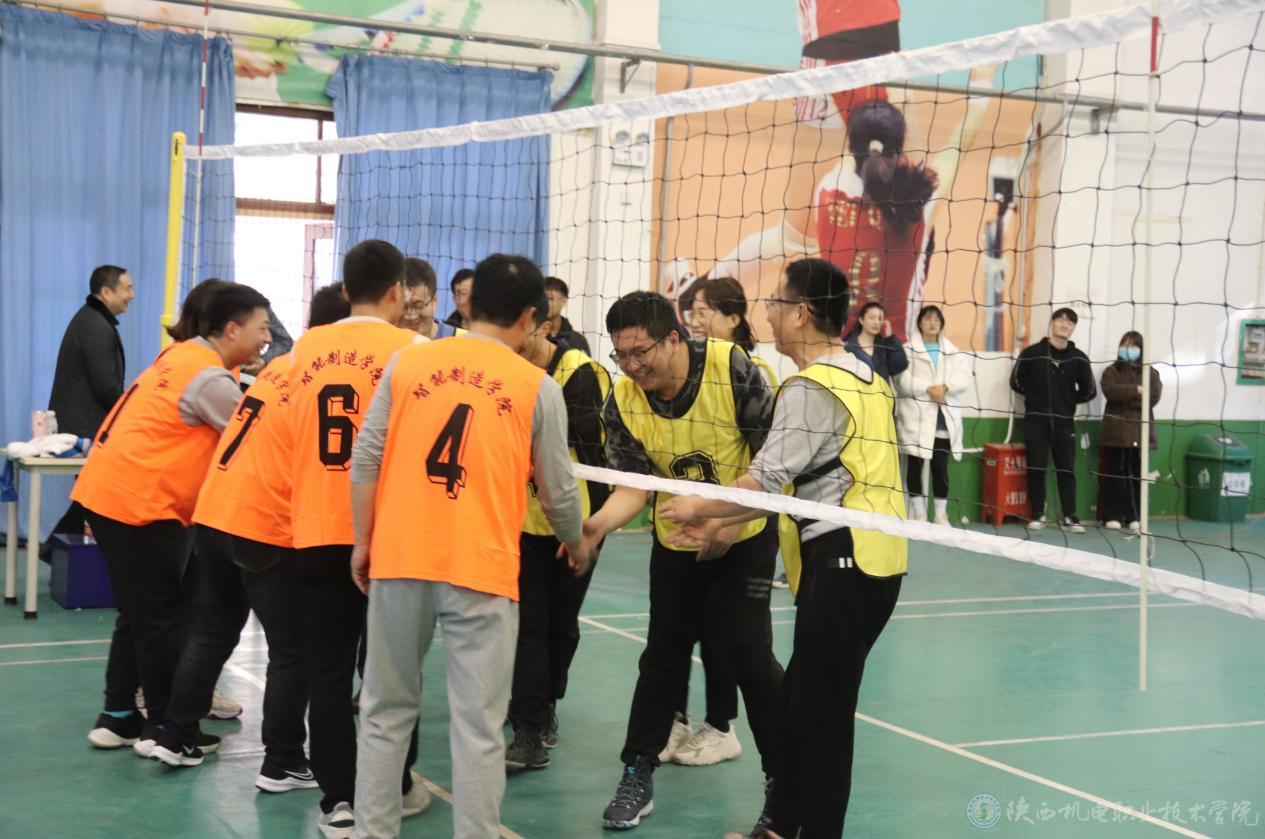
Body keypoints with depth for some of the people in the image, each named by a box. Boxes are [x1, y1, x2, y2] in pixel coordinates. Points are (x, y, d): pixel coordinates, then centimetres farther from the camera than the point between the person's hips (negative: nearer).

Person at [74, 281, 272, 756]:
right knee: (162, 617, 1)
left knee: (138, 614, 16)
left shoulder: (185, 355, 10)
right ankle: (163, 728, 9)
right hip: (139, 501, -9)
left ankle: (117, 718, 23)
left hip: (112, 491, 9)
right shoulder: (209, 379, -17)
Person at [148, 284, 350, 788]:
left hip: (213, 515, 8)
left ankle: (176, 740, 25)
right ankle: (282, 766, 8)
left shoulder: (279, 366, 13)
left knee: (210, 633, 20)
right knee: (293, 649, 3)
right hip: (268, 529, -8)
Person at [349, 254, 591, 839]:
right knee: (478, 726, 3)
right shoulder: (537, 386, 1)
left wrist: (362, 543, 12)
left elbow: (365, 459, 2)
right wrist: (576, 545, 24)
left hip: (399, 559, 2)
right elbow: (556, 489, 5)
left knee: (386, 712, 15)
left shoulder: (407, 362, 5)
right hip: (481, 568, -2)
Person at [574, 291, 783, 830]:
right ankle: (637, 776, 20)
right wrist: (600, 523, -31)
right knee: (663, 655, 8)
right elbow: (635, 483, -11)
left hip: (744, 536, -3)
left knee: (747, 649, -7)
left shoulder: (732, 370, -24)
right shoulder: (623, 401, -14)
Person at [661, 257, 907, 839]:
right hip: (872, 556, 9)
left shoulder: (810, 387, -13)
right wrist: (720, 521, 16)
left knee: (822, 711, 0)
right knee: (797, 699, 16)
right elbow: (794, 480, 16)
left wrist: (700, 507, 2)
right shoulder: (864, 376, 15)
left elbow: (768, 478, -14)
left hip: (843, 560, -9)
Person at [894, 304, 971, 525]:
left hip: (945, 416, 3)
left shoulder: (953, 351, 15)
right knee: (915, 464, 0)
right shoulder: (908, 350, 3)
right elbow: (902, 379, -11)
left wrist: (944, 387, -16)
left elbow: (964, 377, 1)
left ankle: (941, 514, 10)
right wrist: (928, 389, -18)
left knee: (941, 466, 4)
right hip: (916, 415, -3)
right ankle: (919, 513, 7)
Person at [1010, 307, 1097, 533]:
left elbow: (1089, 391, 10)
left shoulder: (1079, 358, 1)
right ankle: (1037, 514, 11)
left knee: (1067, 469, 1)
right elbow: (1017, 382, 4)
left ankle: (1069, 517, 6)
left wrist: (1069, 400, 8)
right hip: (1036, 420, -1)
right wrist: (1036, 397, 7)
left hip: (1064, 421, 1)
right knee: (1036, 468, 2)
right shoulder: (1032, 353, -4)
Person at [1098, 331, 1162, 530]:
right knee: (1114, 474, -1)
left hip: (1140, 432, 1)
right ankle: (1111, 516, 4)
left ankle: (1134, 516, 10)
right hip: (1115, 430, -1)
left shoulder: (1150, 373, 10)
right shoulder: (1111, 371, 8)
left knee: (1137, 475, 3)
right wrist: (1136, 390, -12)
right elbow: (1110, 391, -13)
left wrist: (1125, 399, -8)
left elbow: (1153, 397, -6)